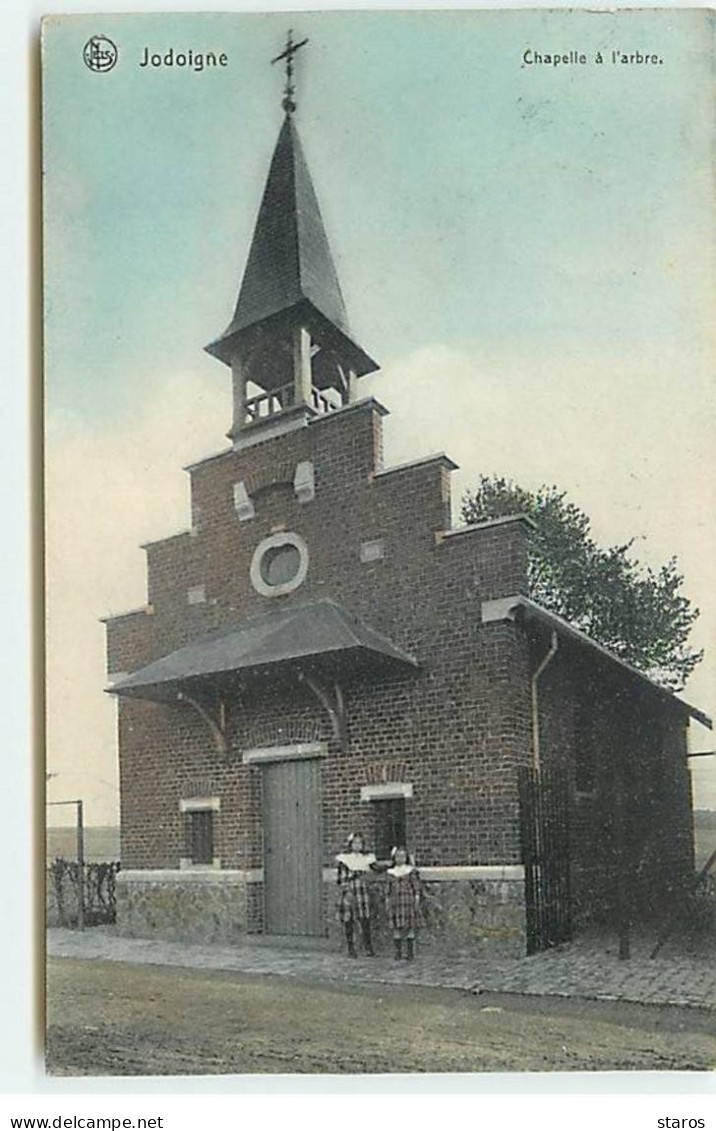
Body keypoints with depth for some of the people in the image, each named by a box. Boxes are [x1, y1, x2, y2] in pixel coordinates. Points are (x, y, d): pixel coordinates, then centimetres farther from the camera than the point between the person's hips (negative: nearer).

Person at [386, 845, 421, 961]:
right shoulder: (390, 872, 11)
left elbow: (416, 887, 1)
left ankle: (410, 952, 4)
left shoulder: (411, 871, 2)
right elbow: (388, 889, 14)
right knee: (396, 927, -1)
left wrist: (417, 900, -5)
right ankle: (398, 952, 6)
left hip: (408, 901, -2)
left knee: (409, 927, -3)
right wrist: (387, 903, 9)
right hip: (395, 901, 3)